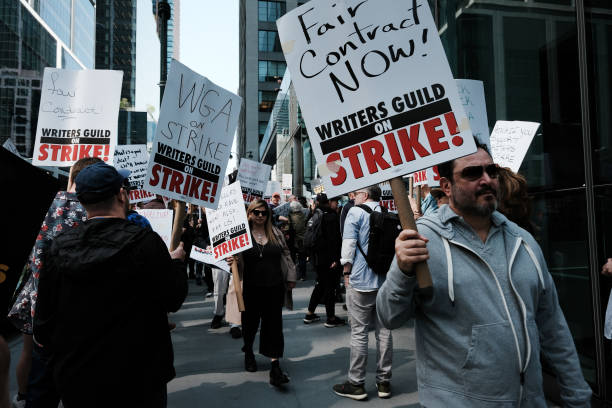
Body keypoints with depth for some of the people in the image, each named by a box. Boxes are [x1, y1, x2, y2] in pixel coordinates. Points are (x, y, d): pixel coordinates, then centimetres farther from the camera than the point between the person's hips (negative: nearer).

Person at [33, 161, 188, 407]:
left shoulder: (59, 247, -7)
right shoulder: (145, 242, -20)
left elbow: (45, 316, 0)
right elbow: (174, 298, -11)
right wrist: (176, 262, 6)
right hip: (137, 378, -3)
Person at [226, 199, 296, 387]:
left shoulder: (275, 233, 7)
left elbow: (286, 255, 13)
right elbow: (234, 255, -1)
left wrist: (291, 277, 11)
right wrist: (231, 261, -24)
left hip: (274, 287, 2)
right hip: (251, 288, -1)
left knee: (274, 324, 0)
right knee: (250, 322, 13)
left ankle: (275, 366, 3)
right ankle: (248, 352, 41)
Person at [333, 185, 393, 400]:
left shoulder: (355, 212, -5)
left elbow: (348, 245, -10)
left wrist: (346, 272, 0)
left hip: (361, 282, -5)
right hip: (386, 282, 5)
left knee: (359, 333, 2)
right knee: (384, 332, 10)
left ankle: (356, 384, 11)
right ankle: (384, 382, 21)